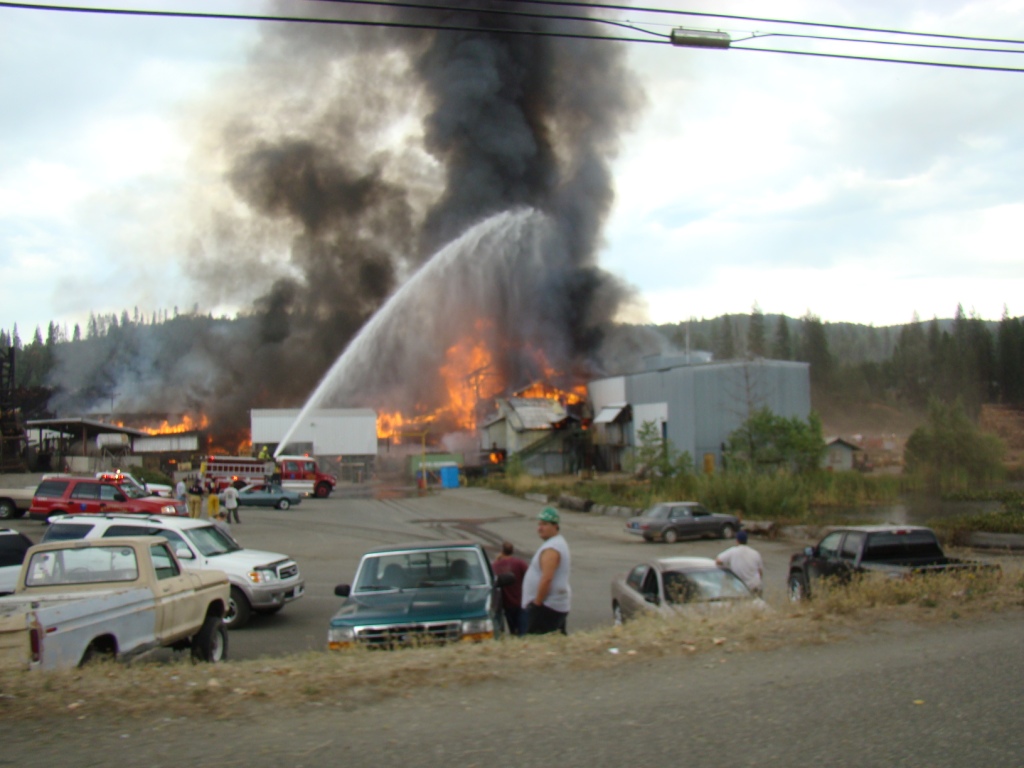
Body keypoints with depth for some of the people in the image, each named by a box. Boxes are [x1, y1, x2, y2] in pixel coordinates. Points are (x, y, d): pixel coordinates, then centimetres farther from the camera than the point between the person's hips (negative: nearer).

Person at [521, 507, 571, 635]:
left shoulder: (550, 549, -17)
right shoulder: (560, 542, 16)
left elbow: (547, 578, -26)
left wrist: (537, 602, -19)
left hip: (547, 605, -11)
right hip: (559, 604, 11)